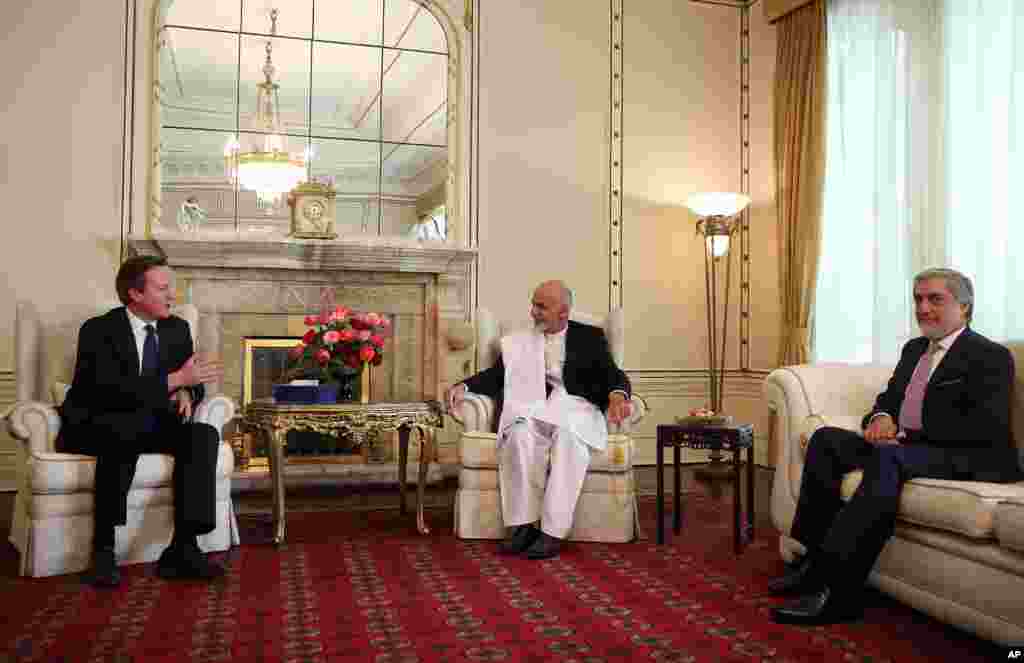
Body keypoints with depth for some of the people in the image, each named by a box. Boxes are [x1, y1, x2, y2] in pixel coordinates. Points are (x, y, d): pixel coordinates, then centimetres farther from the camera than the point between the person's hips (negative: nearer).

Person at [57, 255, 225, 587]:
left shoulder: (177, 329, 7)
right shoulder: (98, 330, -11)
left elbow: (191, 380, 10)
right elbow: (111, 390, -24)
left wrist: (186, 393, -15)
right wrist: (175, 380, -29)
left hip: (150, 425, 6)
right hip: (97, 426, -5)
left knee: (204, 434, -22)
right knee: (122, 438, -39)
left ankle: (182, 548, -27)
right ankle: (103, 548, -27)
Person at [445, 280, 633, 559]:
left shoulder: (590, 337, 12)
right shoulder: (519, 340, 18)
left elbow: (613, 375, 1)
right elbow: (496, 376, 11)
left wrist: (617, 395, -23)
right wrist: (463, 386, -8)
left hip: (576, 408, -2)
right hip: (533, 408, 2)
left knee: (568, 437, -36)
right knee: (521, 433, -33)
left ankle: (552, 531, -33)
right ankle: (523, 524, -27)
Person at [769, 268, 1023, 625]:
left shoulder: (991, 356, -4)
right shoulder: (914, 348, 20)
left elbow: (986, 427, -17)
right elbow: (889, 396, 22)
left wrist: (907, 435, -19)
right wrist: (881, 416, -4)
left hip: (964, 457, -8)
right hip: (903, 445, 8)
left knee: (888, 458, -36)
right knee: (825, 438, -11)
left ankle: (837, 589, -38)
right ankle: (814, 557, -16)